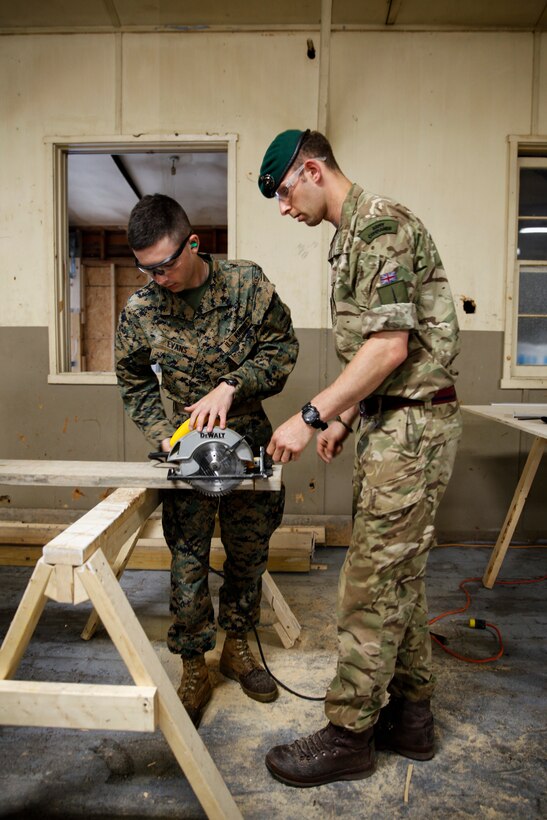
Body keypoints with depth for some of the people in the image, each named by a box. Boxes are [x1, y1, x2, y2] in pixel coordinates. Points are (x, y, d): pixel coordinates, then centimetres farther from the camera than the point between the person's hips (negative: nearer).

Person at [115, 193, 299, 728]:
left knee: (249, 553, 12)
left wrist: (230, 386, -20)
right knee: (188, 562, 2)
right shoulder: (140, 312, -7)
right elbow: (135, 386, 4)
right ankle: (193, 668, 22)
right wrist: (165, 436, -11)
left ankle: (236, 646, 35)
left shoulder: (247, 283, -10)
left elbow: (282, 347, -7)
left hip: (249, 438, 1)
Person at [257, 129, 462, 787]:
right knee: (398, 574, 15)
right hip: (389, 422, 10)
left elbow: (390, 346, -22)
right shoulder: (349, 238, 19)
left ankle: (349, 734, 12)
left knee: (372, 582, -3)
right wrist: (343, 418, 17)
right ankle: (410, 713, 29)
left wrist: (311, 414, -21)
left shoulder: (380, 223, -12)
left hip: (412, 424, -10)